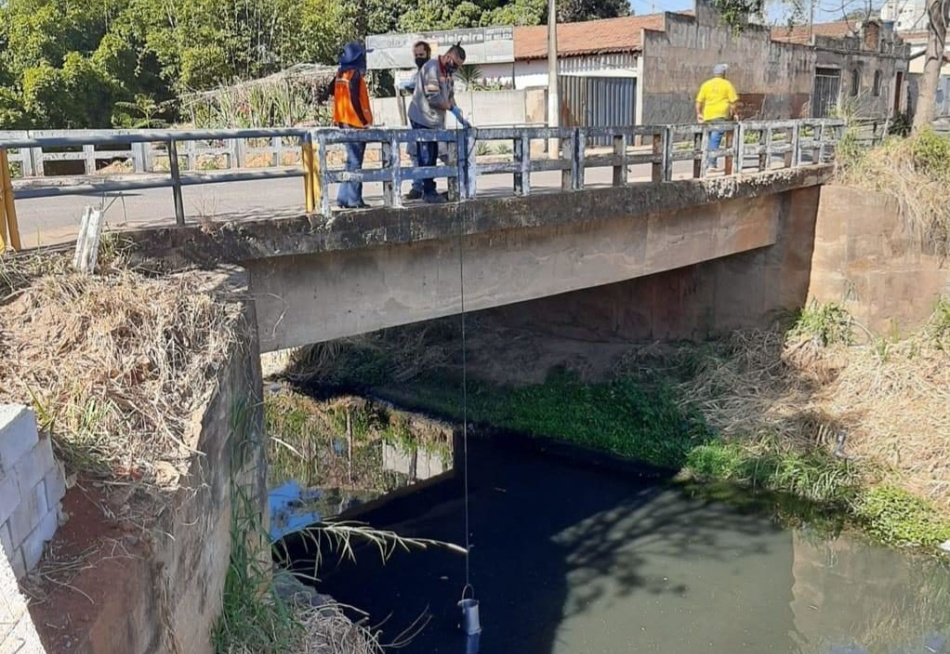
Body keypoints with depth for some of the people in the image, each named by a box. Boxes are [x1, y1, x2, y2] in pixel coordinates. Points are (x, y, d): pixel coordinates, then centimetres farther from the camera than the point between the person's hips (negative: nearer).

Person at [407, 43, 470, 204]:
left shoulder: (448, 72, 12)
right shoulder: (431, 68, -17)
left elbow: (450, 96, 12)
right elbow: (433, 98, -22)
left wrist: (460, 117, 2)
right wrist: (453, 108, -16)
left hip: (435, 121, 9)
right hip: (422, 119, -9)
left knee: (432, 156, 10)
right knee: (426, 157, -6)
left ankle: (429, 191, 16)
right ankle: (429, 192, -3)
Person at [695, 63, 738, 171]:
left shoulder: (706, 84, 8)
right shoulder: (727, 84, 1)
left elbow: (699, 101, 4)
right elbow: (733, 101, -3)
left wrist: (698, 113, 9)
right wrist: (733, 113, 7)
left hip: (708, 115, 3)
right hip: (721, 115, -3)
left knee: (711, 138, 18)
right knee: (716, 139, -5)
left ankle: (709, 161, 18)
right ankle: (711, 162, -10)